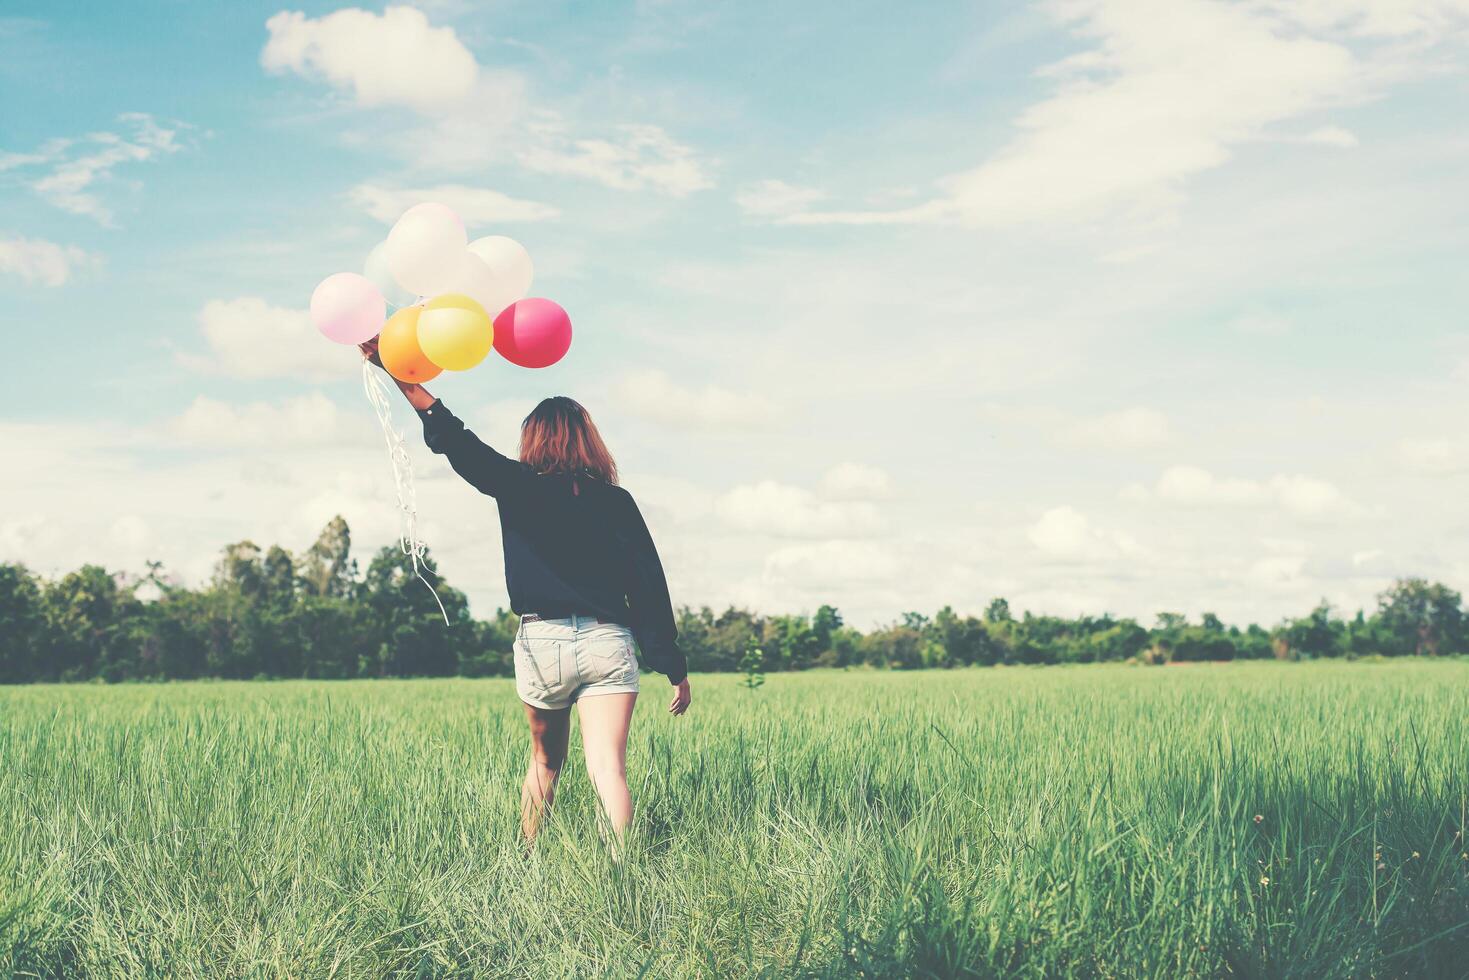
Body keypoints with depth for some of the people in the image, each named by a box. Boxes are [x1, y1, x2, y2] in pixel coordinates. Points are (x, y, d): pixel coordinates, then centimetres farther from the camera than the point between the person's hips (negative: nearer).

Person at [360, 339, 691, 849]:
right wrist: (675, 669, 9)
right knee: (609, 770, -9)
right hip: (609, 643, 0)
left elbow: (453, 438, 2)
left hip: (541, 641, 0)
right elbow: (650, 587, 5)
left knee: (544, 761, 22)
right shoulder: (616, 501, 7)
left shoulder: (518, 487, 2)